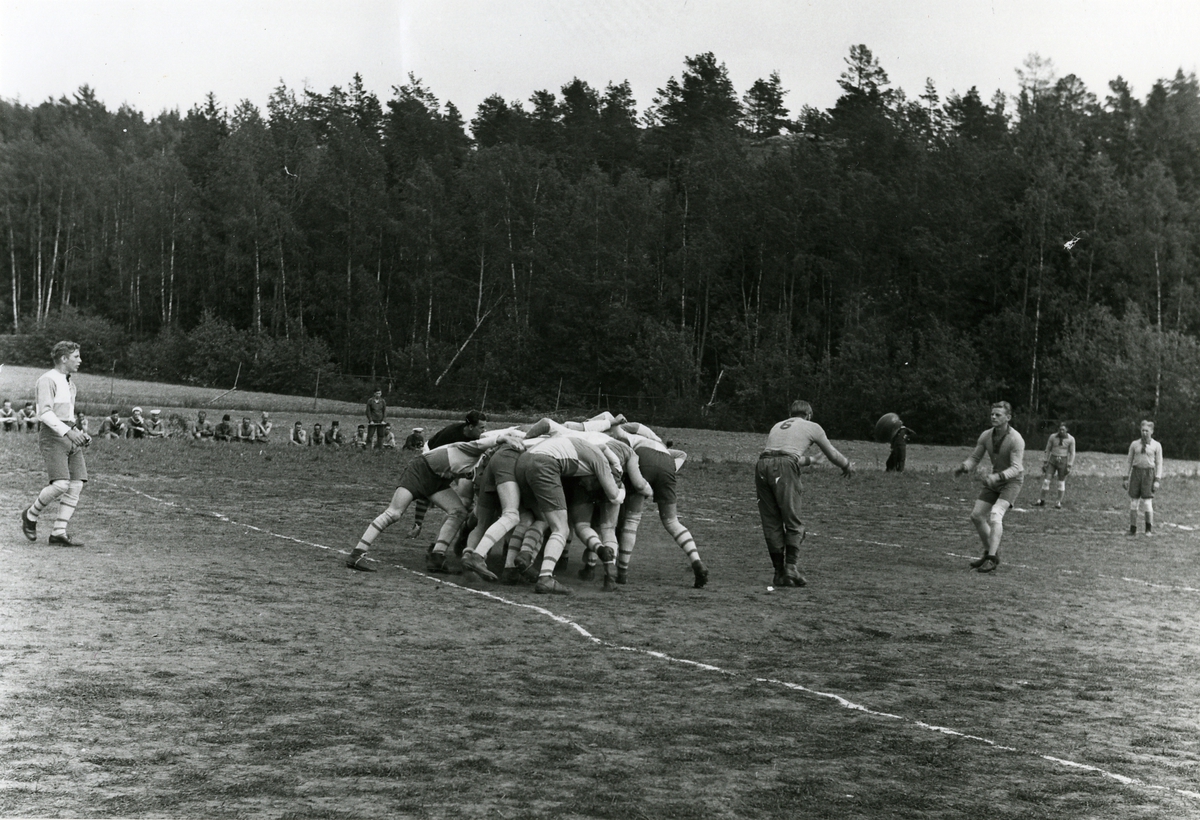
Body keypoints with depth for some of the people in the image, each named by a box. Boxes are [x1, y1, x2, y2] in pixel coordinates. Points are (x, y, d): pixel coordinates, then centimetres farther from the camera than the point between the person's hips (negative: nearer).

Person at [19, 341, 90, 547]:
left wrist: (80, 433, 14)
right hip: (53, 436, -9)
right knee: (60, 484, -19)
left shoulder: (69, 383, 20)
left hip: (70, 435, 9)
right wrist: (68, 431, -25)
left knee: (77, 484, -3)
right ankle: (30, 515, 6)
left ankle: (59, 532, 0)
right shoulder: (48, 380, -8)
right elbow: (45, 413, -17)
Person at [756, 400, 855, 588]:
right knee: (793, 523, 1)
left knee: (771, 524, 7)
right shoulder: (813, 427, 22)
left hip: (762, 466, 5)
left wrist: (807, 460, 57)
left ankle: (779, 573, 7)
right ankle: (791, 567, -12)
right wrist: (848, 466, 50)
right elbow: (832, 454, 29)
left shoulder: (777, 426, 33)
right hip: (785, 468, -5)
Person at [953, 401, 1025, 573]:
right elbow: (974, 457, 1)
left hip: (1012, 480, -7)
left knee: (995, 514, -26)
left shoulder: (1016, 439, -23)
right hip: (995, 480, 7)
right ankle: (990, 552, 20)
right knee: (977, 516, 2)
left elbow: (1016, 468, -28)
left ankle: (992, 559, -26)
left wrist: (997, 476, -43)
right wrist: (963, 467, -21)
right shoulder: (986, 436, -5)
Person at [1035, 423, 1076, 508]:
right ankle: (1042, 500, 2)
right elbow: (1048, 450, 5)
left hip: (1063, 462, -2)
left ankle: (1059, 503, 11)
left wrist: (1069, 466, -9)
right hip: (1052, 460, 2)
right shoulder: (1052, 437, -2)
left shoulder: (1071, 439, -7)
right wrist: (1045, 462, 2)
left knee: (1061, 483, 3)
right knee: (1046, 480, -5)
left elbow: (1072, 453, -5)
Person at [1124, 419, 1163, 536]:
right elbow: (1129, 461, 11)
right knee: (1133, 502, 1)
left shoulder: (1156, 445, 2)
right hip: (1135, 473, 2)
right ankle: (1132, 529, 9)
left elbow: (1159, 464, 2)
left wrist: (1157, 480, -6)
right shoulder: (1134, 444, 8)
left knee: (1147, 502, -6)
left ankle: (1149, 529, 10)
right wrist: (1126, 478, 5)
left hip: (1149, 473, -2)